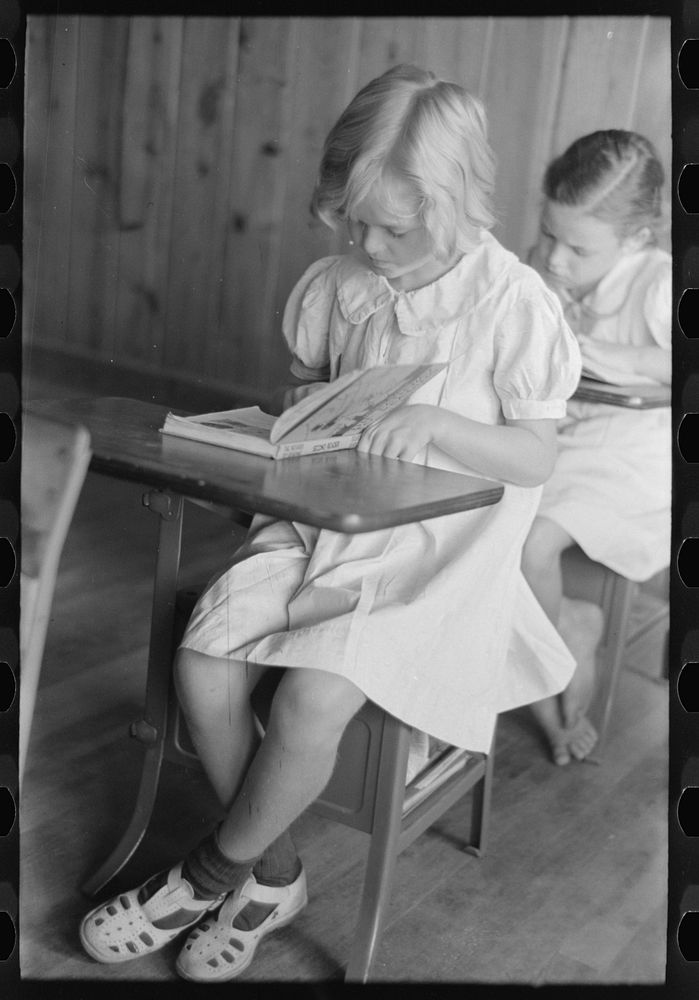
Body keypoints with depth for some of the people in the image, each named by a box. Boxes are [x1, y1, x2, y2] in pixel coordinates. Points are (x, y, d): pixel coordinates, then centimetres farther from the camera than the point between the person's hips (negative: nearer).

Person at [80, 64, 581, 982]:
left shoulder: (512, 302, -11)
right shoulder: (339, 284, 3)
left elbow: (536, 458, -9)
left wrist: (436, 426, -25)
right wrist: (307, 408, -4)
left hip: (437, 551, -5)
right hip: (322, 520, 6)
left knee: (311, 701, -25)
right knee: (202, 666, -14)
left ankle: (215, 869, 6)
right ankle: (274, 873, 9)